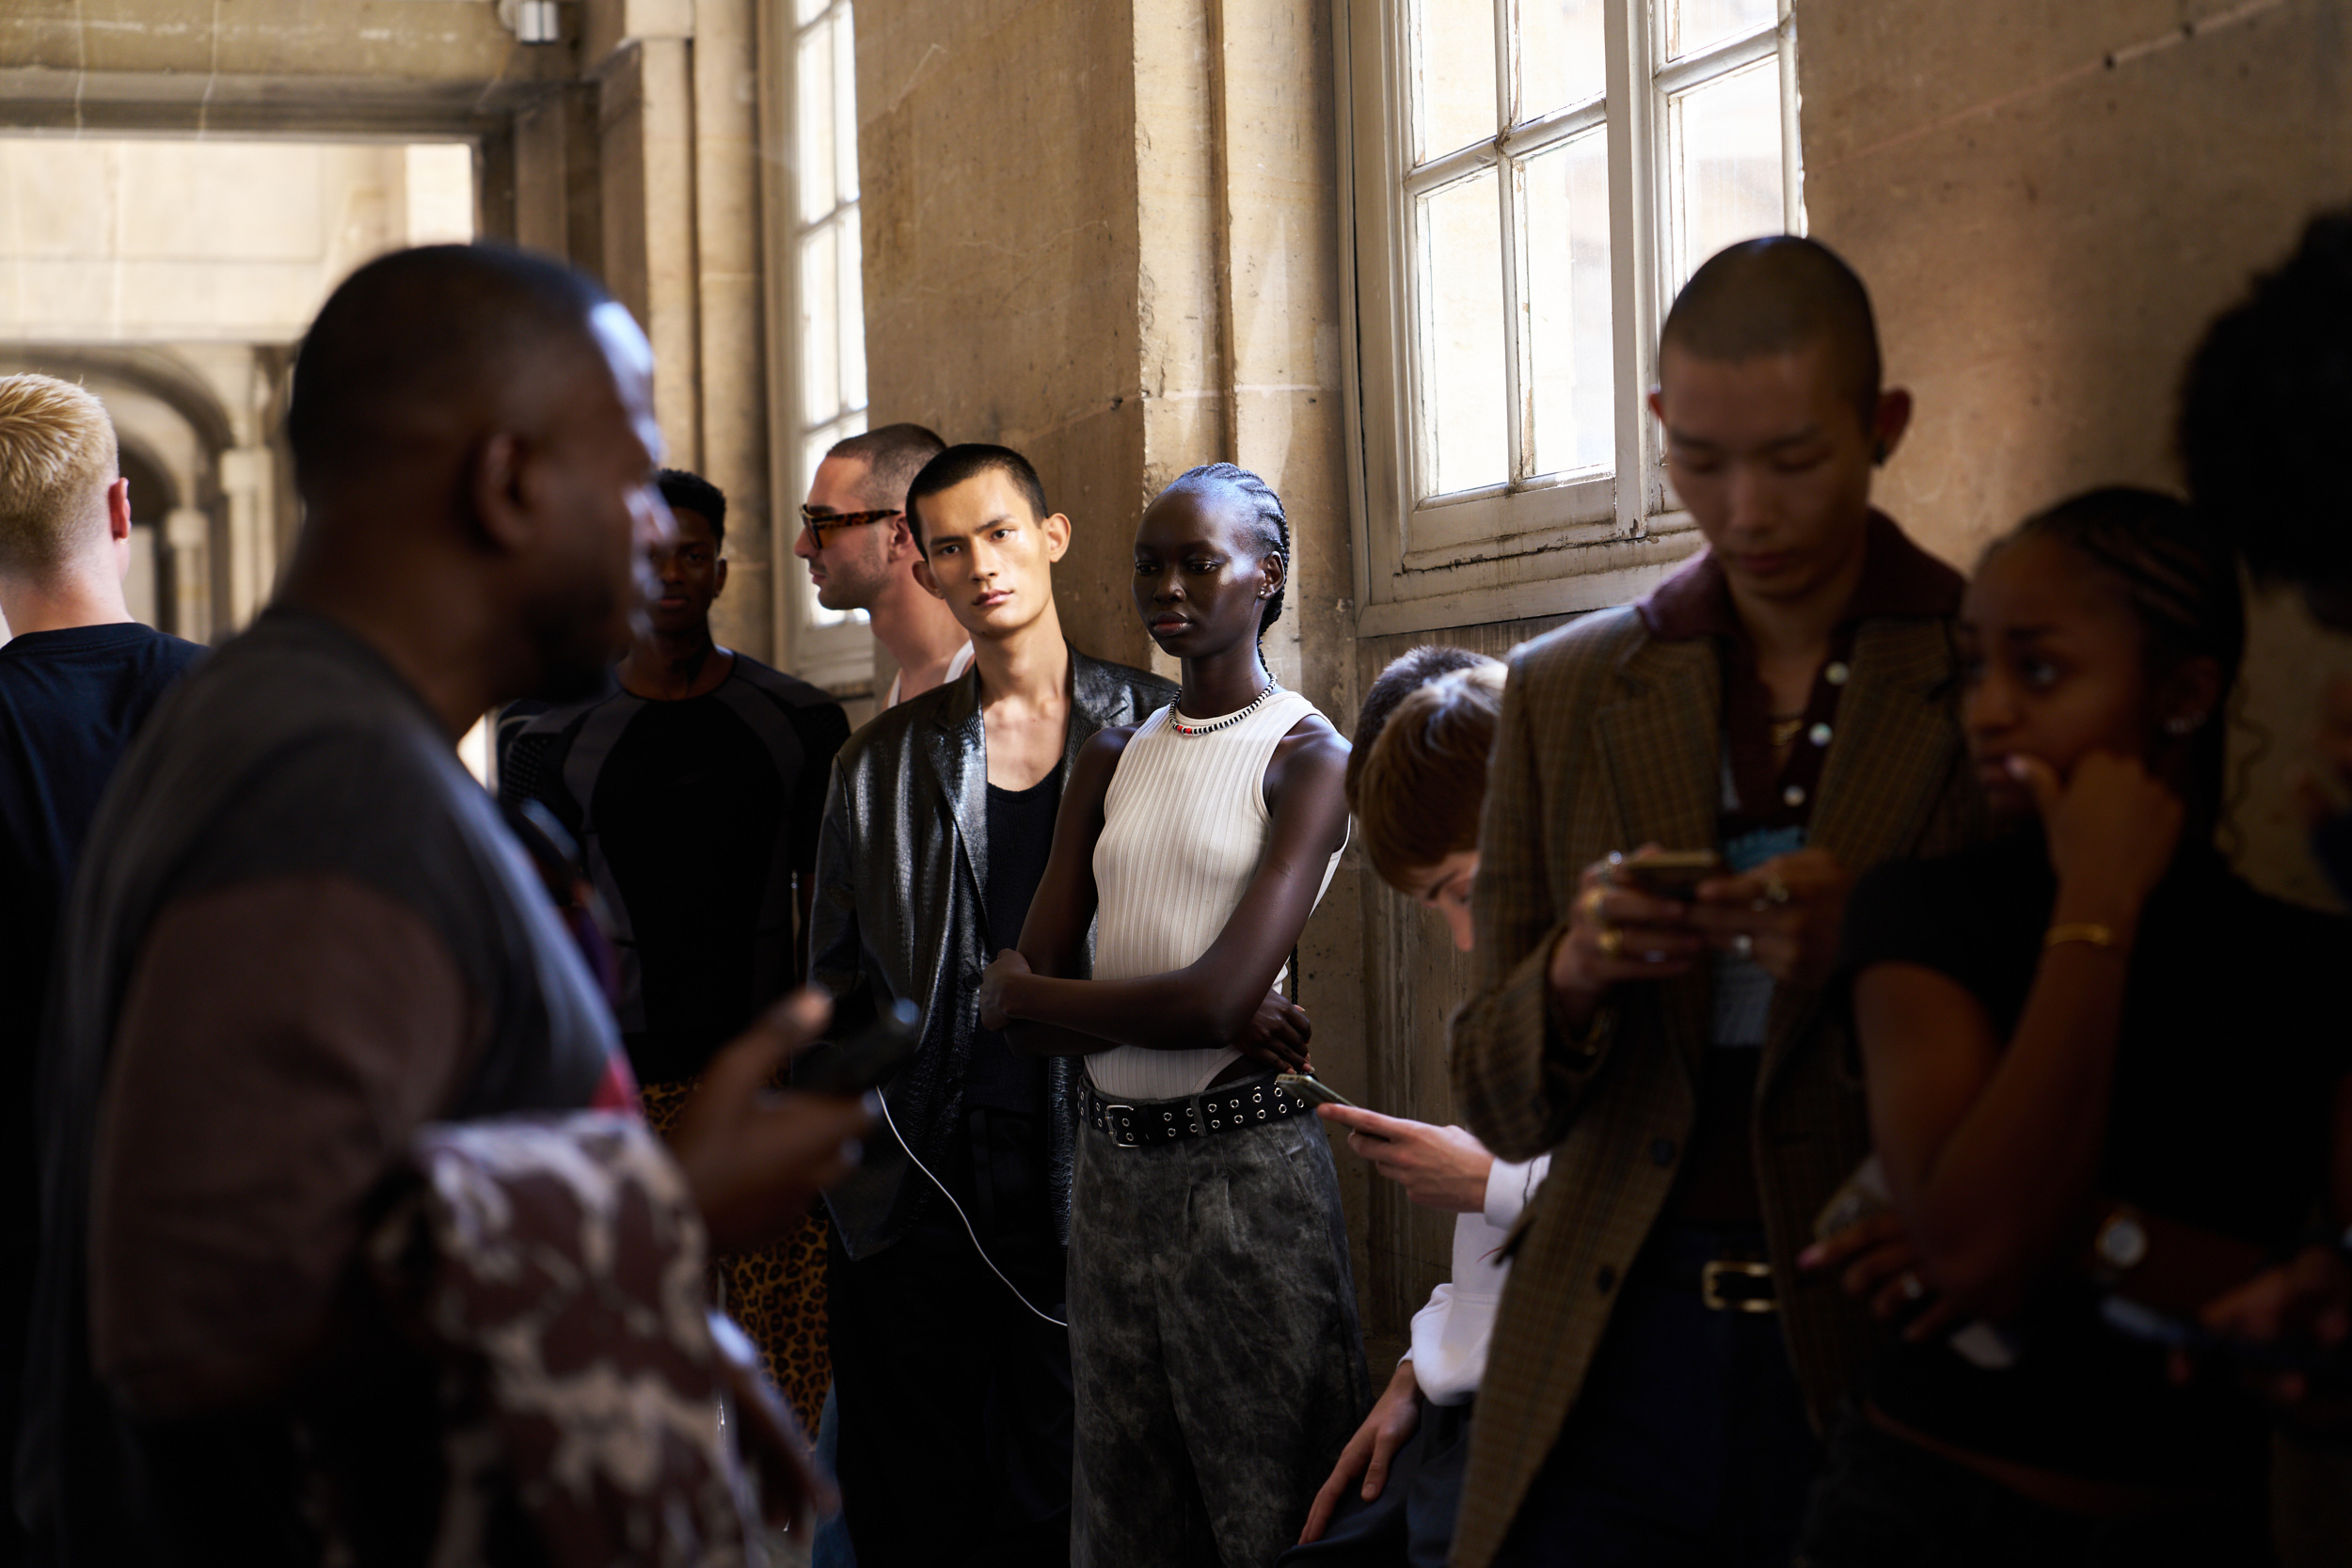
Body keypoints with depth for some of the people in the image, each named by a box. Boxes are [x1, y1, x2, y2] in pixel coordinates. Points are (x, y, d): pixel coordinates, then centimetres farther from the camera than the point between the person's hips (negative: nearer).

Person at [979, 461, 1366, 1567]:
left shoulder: (1308, 758, -6)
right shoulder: (1113, 761, 11)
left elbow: (1219, 994, -18)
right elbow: (1021, 1007, 3)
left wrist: (1024, 992, -5)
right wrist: (1205, 1019, -12)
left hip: (1246, 1170, -6)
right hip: (1111, 1163, 6)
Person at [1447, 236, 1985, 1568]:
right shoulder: (1567, 692, 6)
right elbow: (1503, 1108, 8)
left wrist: (1869, 958, -21)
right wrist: (1572, 974, -14)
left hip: (1888, 1367, -2)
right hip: (1610, 1380, 3)